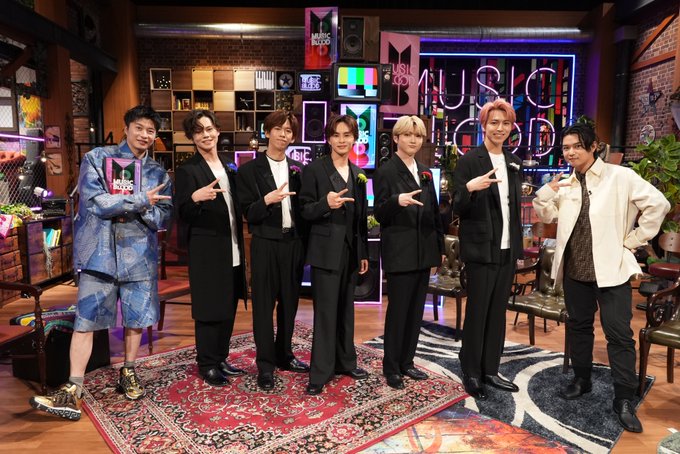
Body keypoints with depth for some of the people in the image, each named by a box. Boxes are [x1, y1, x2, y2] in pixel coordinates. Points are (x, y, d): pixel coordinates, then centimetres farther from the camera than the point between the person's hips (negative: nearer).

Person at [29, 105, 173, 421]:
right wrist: (141, 200, -14)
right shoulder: (97, 158, 0)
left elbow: (164, 217, 3)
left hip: (140, 254, 3)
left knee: (137, 317, 11)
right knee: (86, 320, -1)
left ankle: (128, 374, 30)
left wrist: (134, 209, -14)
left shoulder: (159, 173, 9)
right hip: (100, 252, -3)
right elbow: (95, 201, -14)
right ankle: (73, 390, 7)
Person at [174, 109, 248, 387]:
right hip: (207, 252, -7)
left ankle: (221, 358, 27)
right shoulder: (187, 170, -8)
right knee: (209, 309, 2)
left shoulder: (228, 166, 13)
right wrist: (195, 198, -31)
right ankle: (207, 365, 17)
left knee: (228, 308, 13)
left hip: (232, 250, 7)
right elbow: (183, 216, -13)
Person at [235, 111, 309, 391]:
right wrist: (267, 200, -23)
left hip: (294, 243, 4)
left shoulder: (298, 169, 9)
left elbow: (303, 209, 11)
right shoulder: (250, 170, -1)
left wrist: (305, 243, 3)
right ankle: (265, 365, 16)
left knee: (289, 302, 13)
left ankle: (284, 355, 29)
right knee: (263, 304, 4)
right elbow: (248, 214, -6)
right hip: (266, 244, -3)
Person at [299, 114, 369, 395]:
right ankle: (320, 373, 6)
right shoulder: (314, 169, -5)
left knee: (346, 308, 15)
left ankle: (345, 362, 28)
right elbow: (305, 211, -8)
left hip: (351, 250, 6)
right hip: (326, 250, -6)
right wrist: (326, 204, -28)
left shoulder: (358, 174, 12)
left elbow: (361, 217, 14)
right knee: (325, 311, -4)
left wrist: (364, 253, 14)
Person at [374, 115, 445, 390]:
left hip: (424, 250, 7)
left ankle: (406, 362, 25)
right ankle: (391, 368, 15)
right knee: (398, 310, 0)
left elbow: (434, 211, 17)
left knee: (416, 309, 12)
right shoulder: (386, 171, -6)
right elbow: (379, 214, -11)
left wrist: (440, 246, 14)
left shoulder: (425, 172, 14)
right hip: (399, 251, -7)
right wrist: (397, 201, -31)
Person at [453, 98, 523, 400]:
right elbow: (458, 208, -10)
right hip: (481, 248, -6)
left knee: (498, 311, 13)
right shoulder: (469, 160, -8)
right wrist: (469, 189, -31)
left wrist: (519, 245, 15)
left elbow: (515, 206, 18)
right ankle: (471, 373, 17)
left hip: (507, 248, 6)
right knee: (477, 311, 2)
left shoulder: (514, 162, 12)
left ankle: (490, 370, 25)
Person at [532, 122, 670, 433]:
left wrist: (633, 239, -6)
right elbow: (547, 215, 10)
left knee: (619, 333, -2)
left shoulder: (620, 177, -6)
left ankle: (624, 400, 9)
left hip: (611, 268, -4)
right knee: (578, 326, 16)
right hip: (575, 268, 5)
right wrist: (545, 194, -9)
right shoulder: (565, 185, 7)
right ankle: (581, 380, 33)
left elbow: (658, 204, -7)